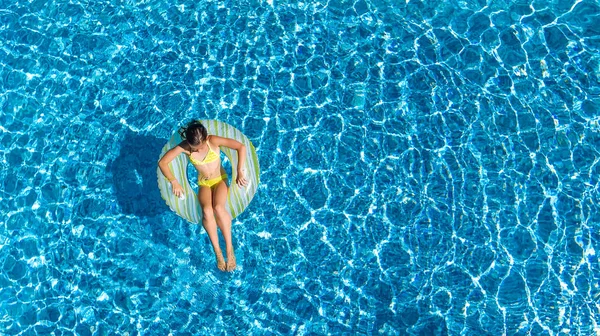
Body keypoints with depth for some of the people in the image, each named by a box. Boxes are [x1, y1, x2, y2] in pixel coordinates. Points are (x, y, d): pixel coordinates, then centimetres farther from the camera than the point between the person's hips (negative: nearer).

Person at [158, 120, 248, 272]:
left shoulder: (213, 140, -23)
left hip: (220, 180, -1)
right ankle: (217, 251, -20)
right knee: (207, 211, -31)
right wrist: (174, 182, -21)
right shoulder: (184, 147, -17)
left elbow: (241, 147, -25)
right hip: (203, 184, 2)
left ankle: (229, 247, -19)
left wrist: (240, 172, -29)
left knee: (218, 208, -33)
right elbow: (162, 162, -15)